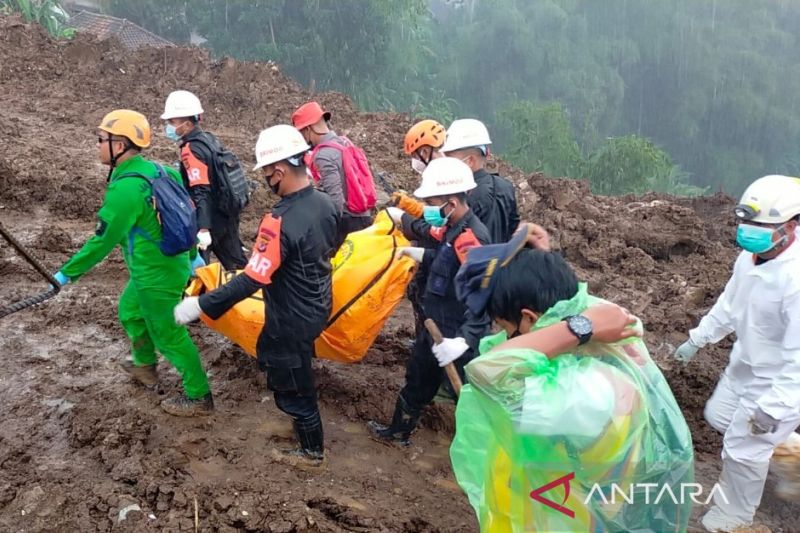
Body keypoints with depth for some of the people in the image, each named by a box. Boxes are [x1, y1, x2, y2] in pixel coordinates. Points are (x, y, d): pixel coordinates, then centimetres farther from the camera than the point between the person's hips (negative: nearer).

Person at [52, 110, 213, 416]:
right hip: (172, 262, 9)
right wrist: (191, 254, 21)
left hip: (156, 276, -9)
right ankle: (144, 366, 49)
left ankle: (199, 397, 19)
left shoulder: (125, 188, -26)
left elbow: (104, 241, -21)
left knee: (168, 335, 6)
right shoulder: (154, 170, 1)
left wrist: (68, 272, -8)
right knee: (130, 311, 29)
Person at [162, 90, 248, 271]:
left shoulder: (192, 149, -18)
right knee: (237, 265, 15)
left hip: (211, 220, -9)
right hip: (227, 215, 9)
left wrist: (203, 229, -32)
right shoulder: (209, 139, 9)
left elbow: (201, 193, -27)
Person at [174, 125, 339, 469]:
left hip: (292, 320, -8)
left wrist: (200, 305, -23)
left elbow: (252, 280, -31)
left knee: (293, 388, 13)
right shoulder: (325, 202, -6)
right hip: (317, 307, 9)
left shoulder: (281, 221, -32)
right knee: (269, 355, 30)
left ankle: (312, 452, 33)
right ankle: (304, 421, 47)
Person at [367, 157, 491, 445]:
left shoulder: (470, 236, -27)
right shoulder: (452, 229, 1)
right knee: (417, 380, 25)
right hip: (436, 328, 10)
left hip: (457, 337, -10)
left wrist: (465, 340, -37)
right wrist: (421, 254, 19)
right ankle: (398, 431, 45)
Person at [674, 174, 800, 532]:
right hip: (745, 364, 9)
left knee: (742, 449, 4)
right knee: (718, 416, 24)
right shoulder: (750, 256, -7)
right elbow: (730, 304, 10)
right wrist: (698, 339, 15)